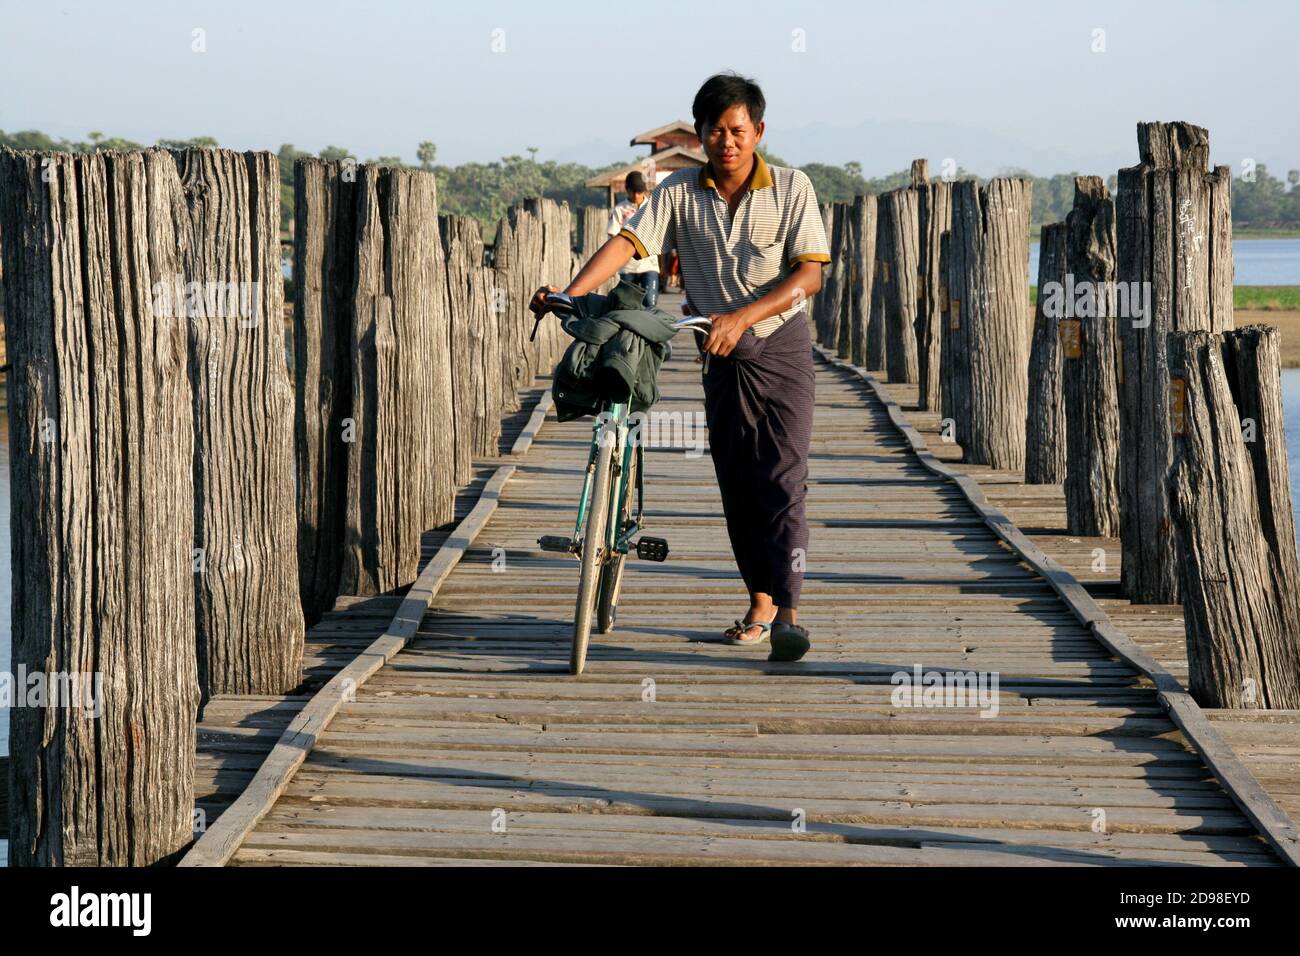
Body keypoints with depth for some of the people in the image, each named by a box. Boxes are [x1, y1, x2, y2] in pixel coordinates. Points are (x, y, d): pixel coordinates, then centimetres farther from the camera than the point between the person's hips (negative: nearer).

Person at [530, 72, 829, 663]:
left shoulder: (791, 188, -7)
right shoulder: (679, 193, -2)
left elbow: (809, 274, -14)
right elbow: (626, 243, -13)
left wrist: (742, 317, -26)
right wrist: (570, 293, -30)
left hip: (781, 350, -3)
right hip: (722, 356, 3)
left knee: (782, 481, -12)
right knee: (736, 486, 7)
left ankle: (788, 614, -16)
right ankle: (760, 605, 19)